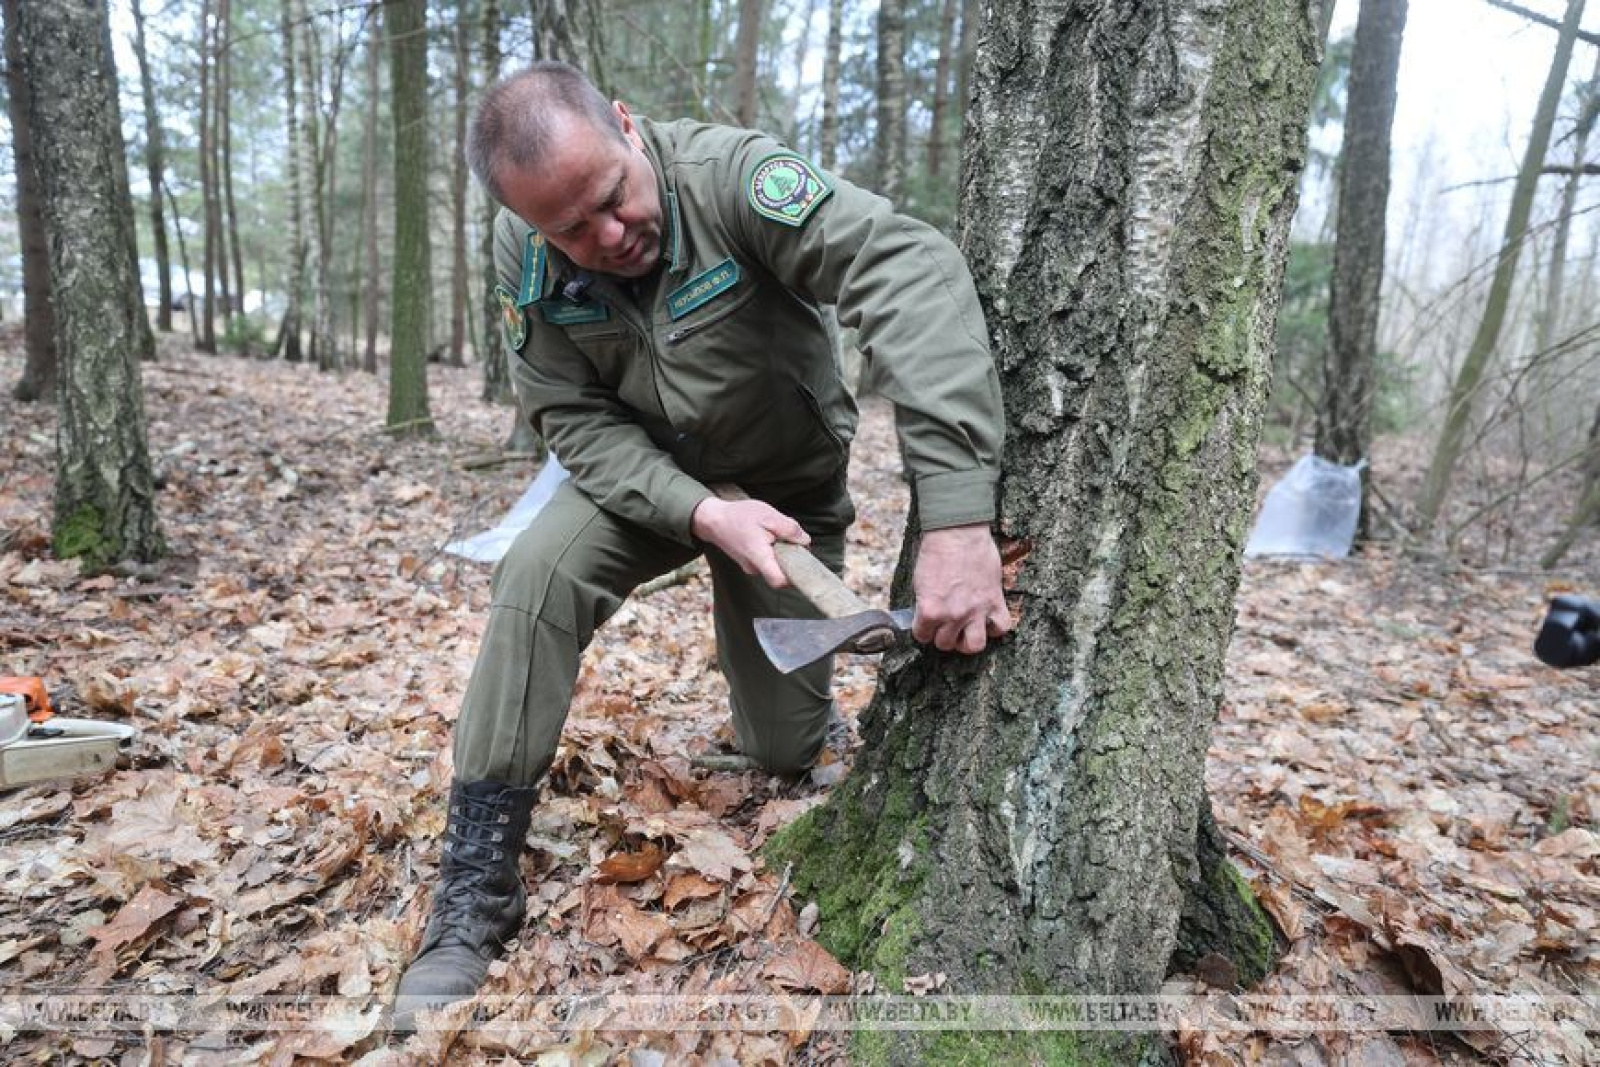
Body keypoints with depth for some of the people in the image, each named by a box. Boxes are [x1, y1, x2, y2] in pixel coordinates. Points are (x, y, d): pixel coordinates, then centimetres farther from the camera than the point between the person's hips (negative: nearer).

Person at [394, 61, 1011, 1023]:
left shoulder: (729, 174, -31)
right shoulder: (526, 255, -18)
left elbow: (911, 271, -44)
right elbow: (579, 420, -14)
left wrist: (956, 511, -57)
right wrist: (700, 513, -33)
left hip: (789, 481, -2)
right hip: (644, 475, 2)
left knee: (786, 752, 1)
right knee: (537, 580, -27)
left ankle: (798, 703, 42)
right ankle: (478, 888, -11)